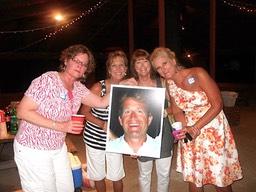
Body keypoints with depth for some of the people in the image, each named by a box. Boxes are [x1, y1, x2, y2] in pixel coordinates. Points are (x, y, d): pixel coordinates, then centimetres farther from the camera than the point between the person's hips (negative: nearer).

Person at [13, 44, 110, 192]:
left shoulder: (78, 87, 2)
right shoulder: (48, 80, -19)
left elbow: (102, 102, 0)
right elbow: (22, 111, -21)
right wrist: (59, 126, -27)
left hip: (58, 148, 7)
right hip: (33, 150, -6)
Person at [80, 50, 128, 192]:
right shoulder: (98, 87, -17)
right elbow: (84, 112, -10)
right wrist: (102, 124, -24)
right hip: (94, 138, -1)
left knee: (117, 176, 11)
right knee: (98, 176, 17)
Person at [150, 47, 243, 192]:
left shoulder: (198, 74, -16)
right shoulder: (169, 83, -1)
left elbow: (217, 104, -16)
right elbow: (177, 111, 4)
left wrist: (196, 127, -20)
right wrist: (184, 128, -15)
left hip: (213, 129, -4)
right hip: (190, 131, 4)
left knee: (221, 179, 5)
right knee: (193, 177, 13)